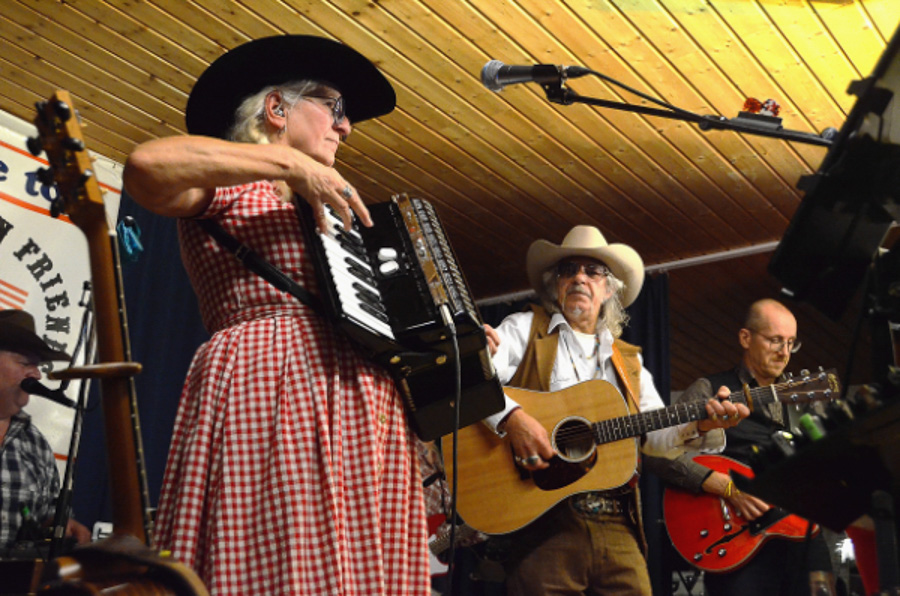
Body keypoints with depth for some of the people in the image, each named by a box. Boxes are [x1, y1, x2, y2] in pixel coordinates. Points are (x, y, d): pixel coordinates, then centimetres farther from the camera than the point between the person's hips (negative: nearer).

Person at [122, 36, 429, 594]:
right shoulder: (223, 187, 8)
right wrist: (292, 163, -11)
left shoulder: (331, 214, 30)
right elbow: (146, 166, -15)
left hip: (363, 415, 7)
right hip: (266, 390, -6)